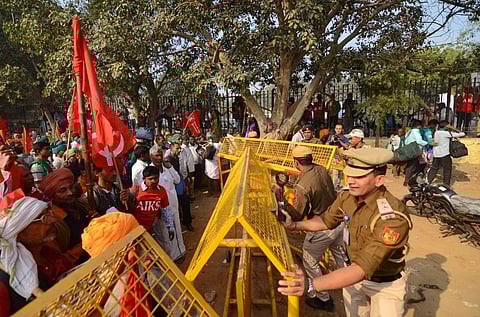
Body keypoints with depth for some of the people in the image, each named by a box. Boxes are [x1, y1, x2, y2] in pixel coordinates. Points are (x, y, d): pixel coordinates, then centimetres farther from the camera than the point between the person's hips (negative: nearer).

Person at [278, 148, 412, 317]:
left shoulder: (393, 217, -35)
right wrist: (294, 225, -11)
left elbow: (363, 268, -41)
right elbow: (325, 221, 4)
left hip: (385, 285, -5)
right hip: (353, 274, 5)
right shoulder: (347, 197, -16)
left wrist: (311, 285, -50)